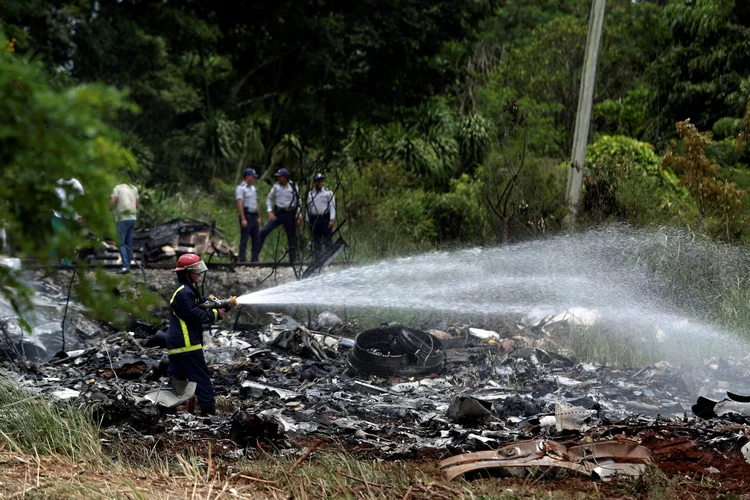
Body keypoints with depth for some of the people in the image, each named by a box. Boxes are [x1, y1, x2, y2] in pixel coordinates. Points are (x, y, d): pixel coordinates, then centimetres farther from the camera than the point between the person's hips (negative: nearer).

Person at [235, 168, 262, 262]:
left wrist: (259, 217, 16)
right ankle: (242, 260, -4)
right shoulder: (241, 188, -8)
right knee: (244, 240, -5)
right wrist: (243, 219, -22)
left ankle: (254, 259, 12)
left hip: (254, 217, 8)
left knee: (256, 240, 7)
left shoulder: (253, 188, 18)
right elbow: (239, 204, -15)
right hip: (246, 216, -8)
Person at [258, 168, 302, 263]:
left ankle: (293, 260, 10)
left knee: (291, 237, 3)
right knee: (264, 231, -10)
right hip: (278, 213, 2)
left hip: (290, 214, -2)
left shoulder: (293, 187, -4)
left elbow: (298, 202, 0)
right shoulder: (276, 186, 2)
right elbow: (270, 198, 13)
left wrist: (299, 217, -3)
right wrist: (270, 211, -1)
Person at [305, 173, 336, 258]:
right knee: (316, 241, 7)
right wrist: (307, 219, 13)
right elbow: (307, 207, 18)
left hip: (325, 219, -4)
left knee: (327, 240, -8)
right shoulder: (310, 193, 14)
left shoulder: (328, 192, 2)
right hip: (314, 219, 4)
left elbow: (332, 206, -2)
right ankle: (317, 258, 13)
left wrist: (332, 219, -10)